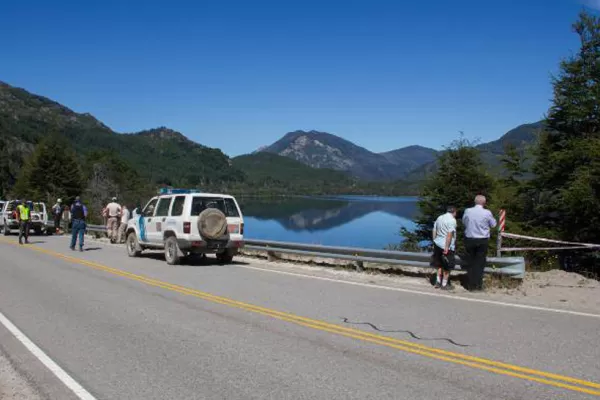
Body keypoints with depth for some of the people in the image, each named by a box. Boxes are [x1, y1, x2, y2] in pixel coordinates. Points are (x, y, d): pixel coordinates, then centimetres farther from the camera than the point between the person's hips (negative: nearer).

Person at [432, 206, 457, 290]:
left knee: (440, 265, 20)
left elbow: (434, 231, 13)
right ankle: (444, 285, 12)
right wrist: (446, 247, -21)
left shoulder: (439, 218, 11)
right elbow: (449, 234, -20)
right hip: (447, 246, -7)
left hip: (437, 244, 8)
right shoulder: (452, 220, -13)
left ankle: (438, 282, 23)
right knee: (447, 266, 5)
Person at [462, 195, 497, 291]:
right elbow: (493, 224, 5)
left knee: (471, 262, 10)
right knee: (480, 263, 5)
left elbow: (464, 222, 12)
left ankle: (471, 285, 13)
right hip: (482, 240, -2)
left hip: (469, 240, 2)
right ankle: (478, 285, 6)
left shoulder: (467, 211, -4)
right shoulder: (487, 213, -10)